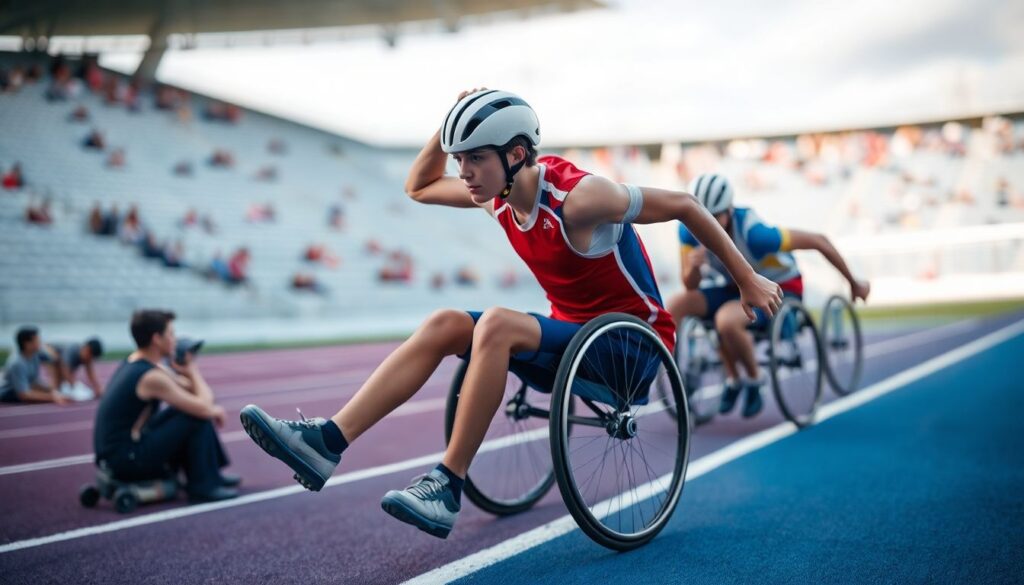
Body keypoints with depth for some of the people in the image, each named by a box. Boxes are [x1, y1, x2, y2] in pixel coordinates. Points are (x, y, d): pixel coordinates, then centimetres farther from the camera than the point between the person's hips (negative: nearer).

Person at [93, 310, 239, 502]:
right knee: (197, 417, -13)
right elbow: (204, 408, -22)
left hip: (115, 451, 10)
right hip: (126, 459, -10)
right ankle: (202, 486, -3)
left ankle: (211, 473, 21)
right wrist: (193, 371, -7)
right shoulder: (151, 377, -22)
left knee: (194, 407, 14)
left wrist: (212, 409, 0)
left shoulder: (135, 362, 8)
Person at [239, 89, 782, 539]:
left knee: (496, 324, -31)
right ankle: (327, 441, -19)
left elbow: (685, 205, -17)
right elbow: (418, 188, 13)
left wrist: (749, 282, -11)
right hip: (572, 332, 7)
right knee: (444, 323, -13)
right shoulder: (499, 197, -2)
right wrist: (446, 130, -4)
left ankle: (447, 487, -28)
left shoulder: (579, 196, -25)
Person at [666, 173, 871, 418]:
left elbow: (819, 241, -23)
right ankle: (732, 377, 0)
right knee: (673, 307, -17)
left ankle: (754, 378, -4)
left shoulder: (753, 232, -33)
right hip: (735, 286, 6)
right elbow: (691, 285, -14)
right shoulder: (689, 229, -19)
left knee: (726, 318, -36)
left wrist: (854, 284, -10)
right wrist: (693, 266, -39)